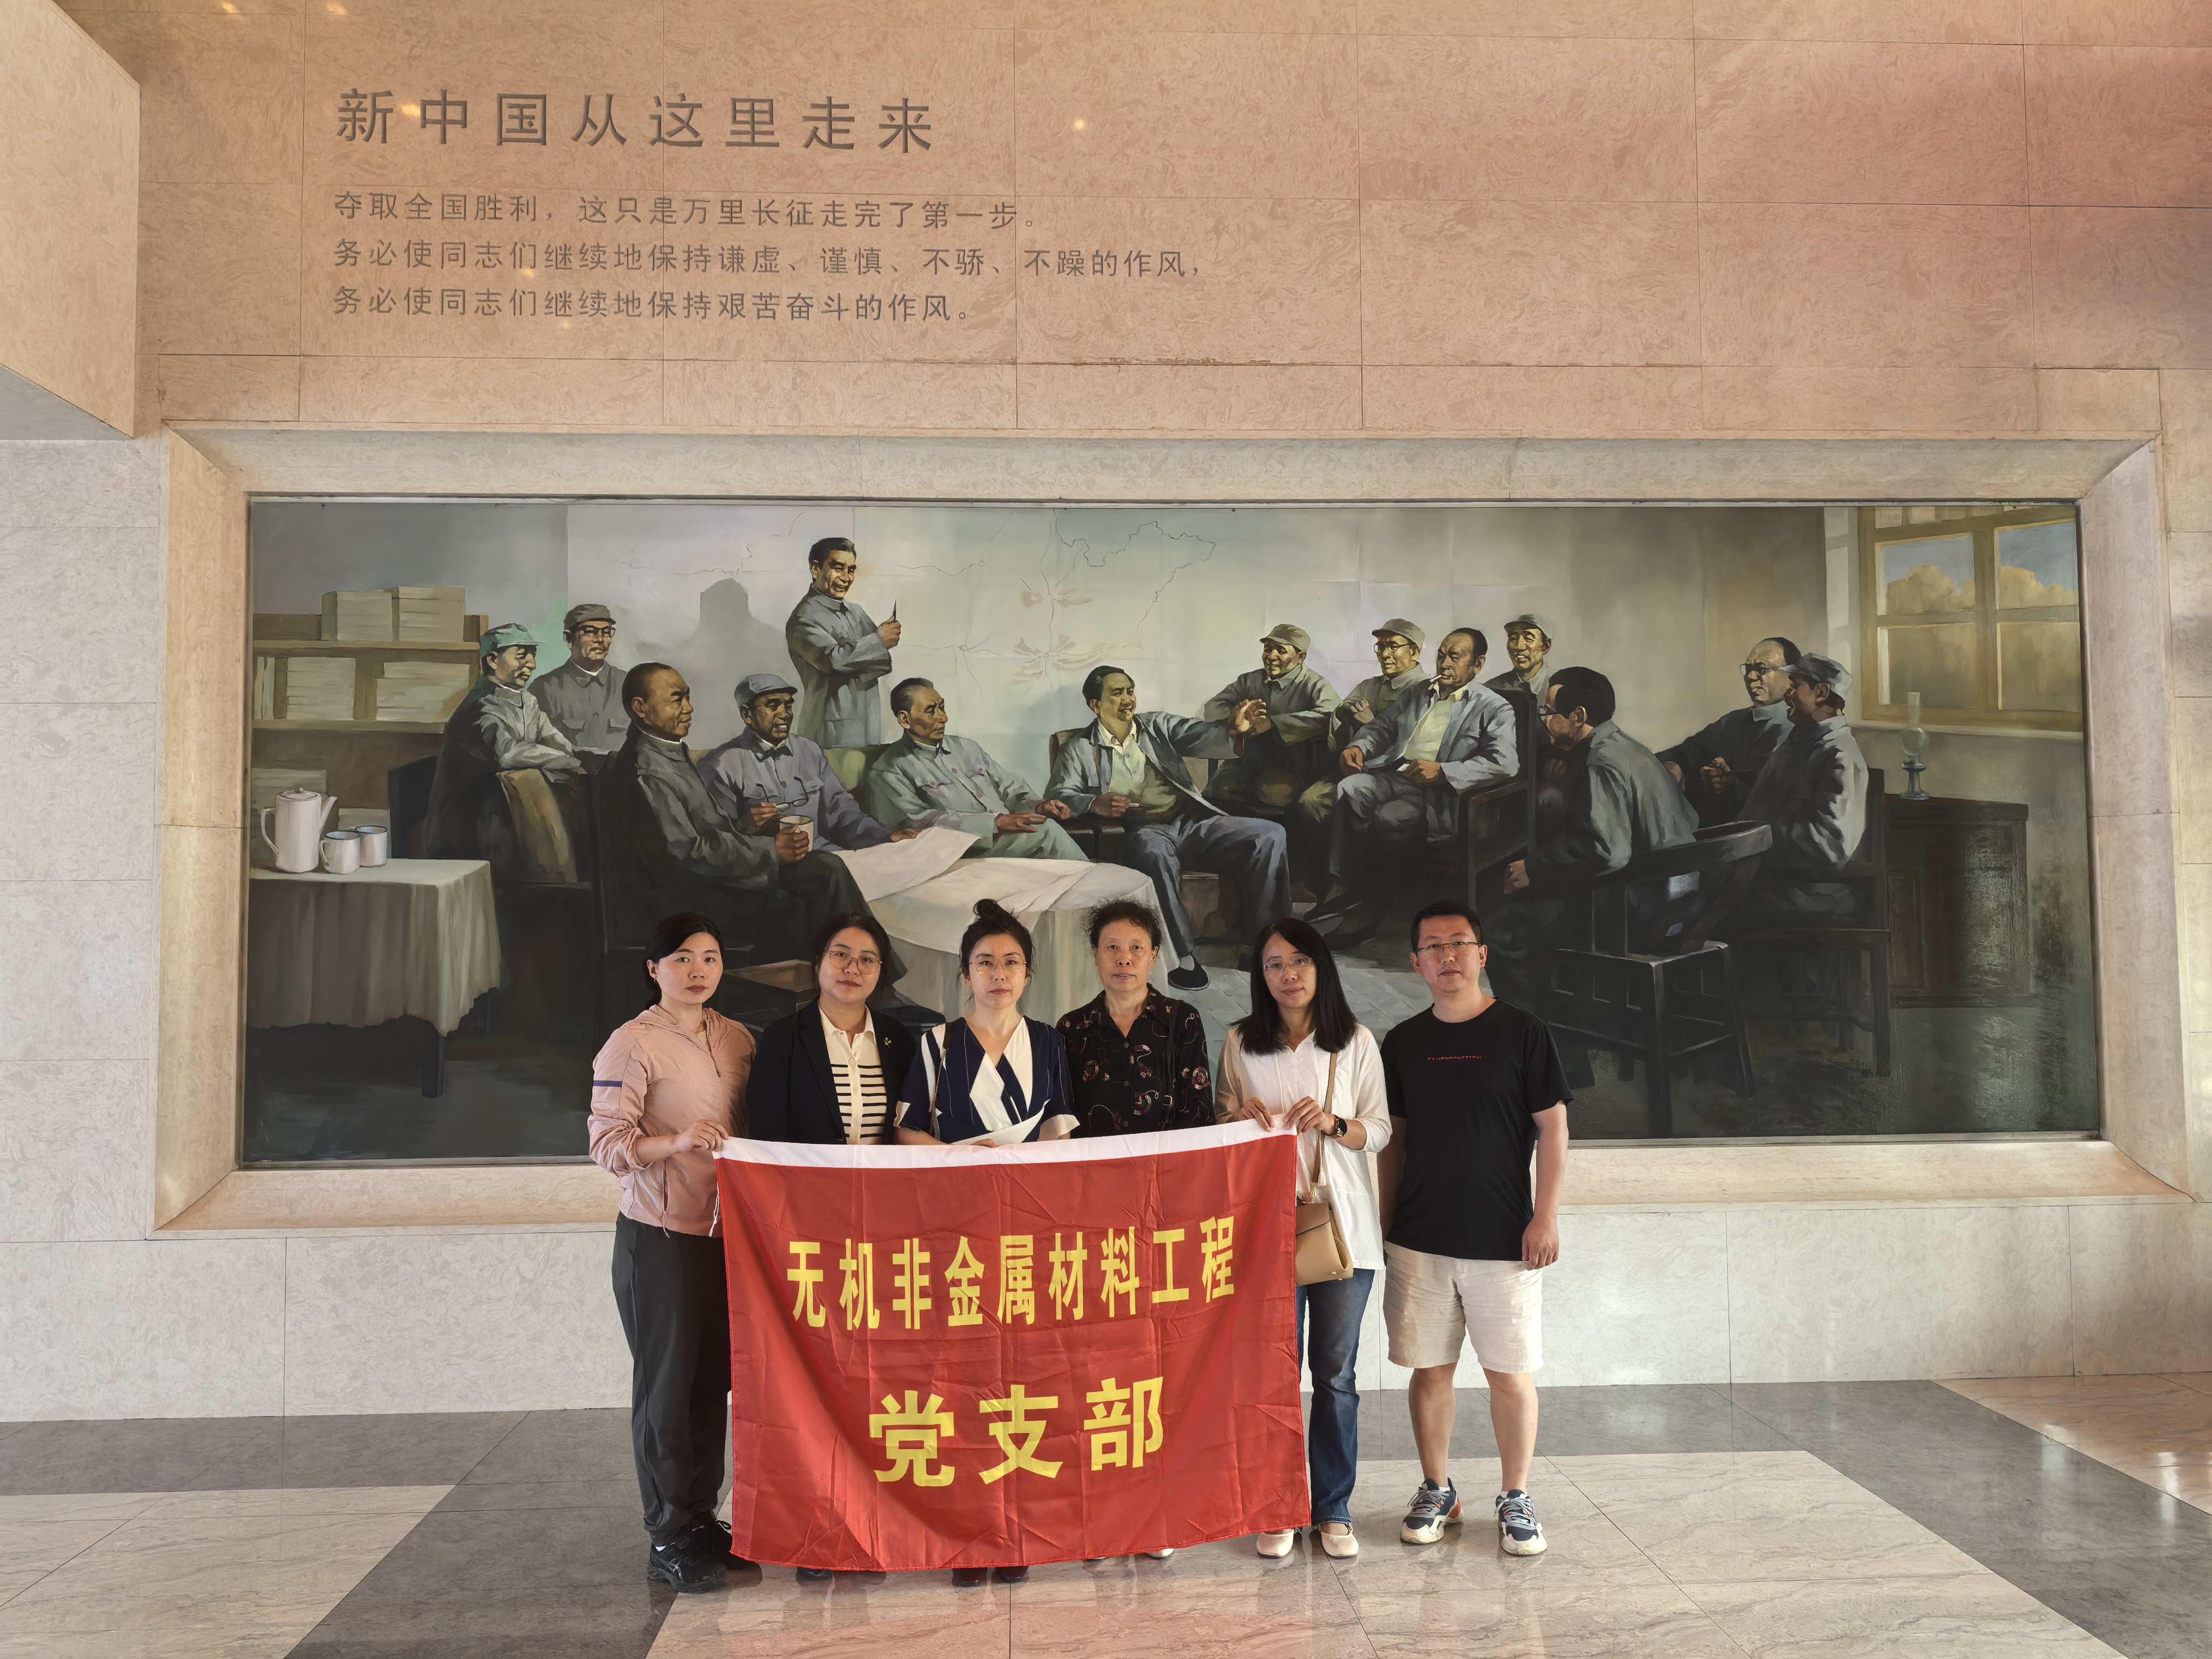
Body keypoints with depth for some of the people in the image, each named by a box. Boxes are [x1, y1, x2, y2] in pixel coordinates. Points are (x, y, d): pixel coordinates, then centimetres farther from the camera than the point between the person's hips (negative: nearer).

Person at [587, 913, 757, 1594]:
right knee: (666, 1383, 2)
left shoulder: (738, 1040, 9)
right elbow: (606, 1143, -13)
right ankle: (668, 1538, 13)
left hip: (725, 1230, 6)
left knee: (714, 1381, 12)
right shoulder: (632, 1045, -9)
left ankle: (703, 1518, 25)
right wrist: (676, 1141, -28)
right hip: (659, 1234, -5)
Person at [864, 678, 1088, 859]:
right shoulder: (888, 771, 3)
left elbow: (1012, 788, 28)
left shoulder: (967, 748, 25)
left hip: (1010, 839, 6)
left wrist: (1037, 806, 2)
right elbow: (916, 822, -12)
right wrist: (996, 823, -20)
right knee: (1044, 830, -29)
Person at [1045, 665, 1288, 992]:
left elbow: (1200, 735, 3)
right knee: (1155, 849, -42)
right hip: (1143, 831, -4)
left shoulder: (1158, 725, 20)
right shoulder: (1079, 750, 15)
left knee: (1270, 835, -17)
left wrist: (1232, 729, -22)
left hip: (1192, 820, 4)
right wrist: (1094, 803, -20)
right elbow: (1058, 795, 3)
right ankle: (1181, 955, -31)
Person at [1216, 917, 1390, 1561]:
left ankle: (1333, 1509, 20)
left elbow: (1379, 1132, 4)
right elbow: (1224, 1126, 13)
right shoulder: (1240, 1043, 5)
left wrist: (1333, 1123, -15)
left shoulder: (1356, 1042, 3)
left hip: (1343, 1225, 0)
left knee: (1337, 1372, 6)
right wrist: (1241, 1118, -9)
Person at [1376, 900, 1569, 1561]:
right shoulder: (1403, 1043, 8)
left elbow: (1553, 1130, -2)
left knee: (1511, 1375, 3)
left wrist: (1545, 1216, -8)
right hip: (1419, 1240, 3)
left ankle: (1515, 1499, 19)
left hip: (1503, 1240, -3)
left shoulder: (1523, 1034, -2)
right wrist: (1387, 1223, 10)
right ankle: (1436, 1490, 24)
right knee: (1430, 1369, 8)